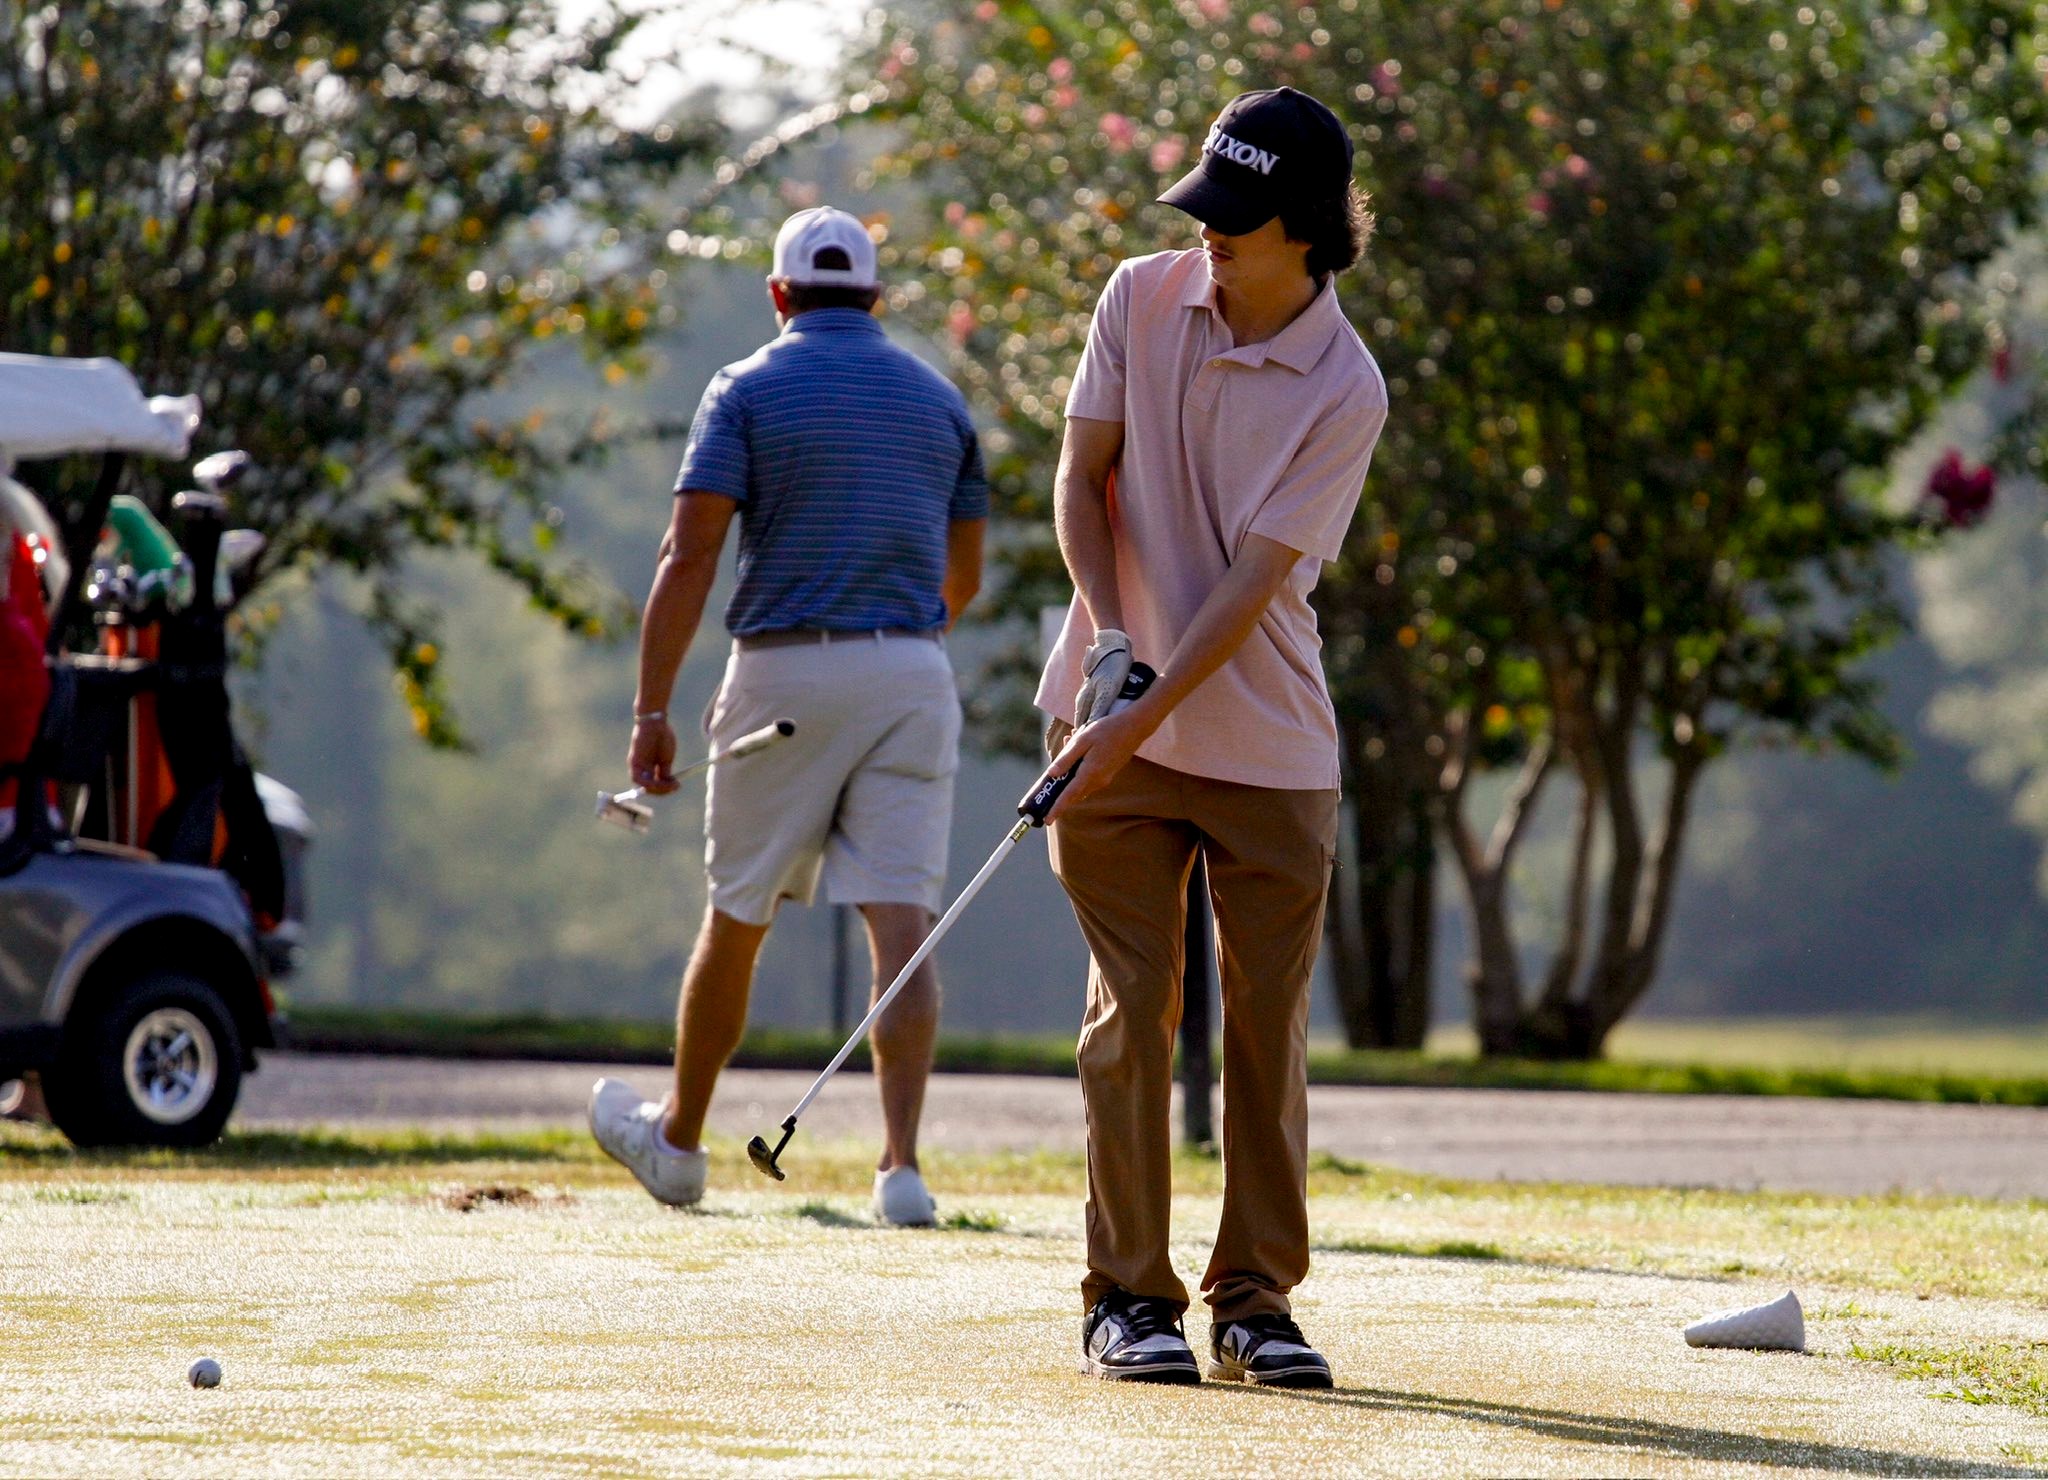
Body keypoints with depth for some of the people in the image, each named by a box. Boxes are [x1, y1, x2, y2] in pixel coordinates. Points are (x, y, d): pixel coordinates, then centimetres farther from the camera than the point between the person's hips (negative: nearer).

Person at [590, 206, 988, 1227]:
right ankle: (902, 1165, -18)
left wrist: (651, 710, -11)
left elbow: (688, 556, -10)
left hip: (785, 666, -2)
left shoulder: (748, 390, -1)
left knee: (738, 916, 12)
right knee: (901, 922, -6)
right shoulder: (938, 399, 11)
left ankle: (678, 1138, 28)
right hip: (911, 672, 2)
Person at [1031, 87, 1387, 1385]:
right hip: (1117, 723, 1)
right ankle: (1129, 1298, 3)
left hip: (1270, 746, -1)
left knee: (1269, 1022, 1)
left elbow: (1255, 580, -16)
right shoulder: (1143, 300, -1)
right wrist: (1108, 637, -12)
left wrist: (1142, 718, -23)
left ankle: (1256, 1300, 9)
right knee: (1133, 1008, -1)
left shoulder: (1346, 389, -11)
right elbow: (1082, 475, 2)